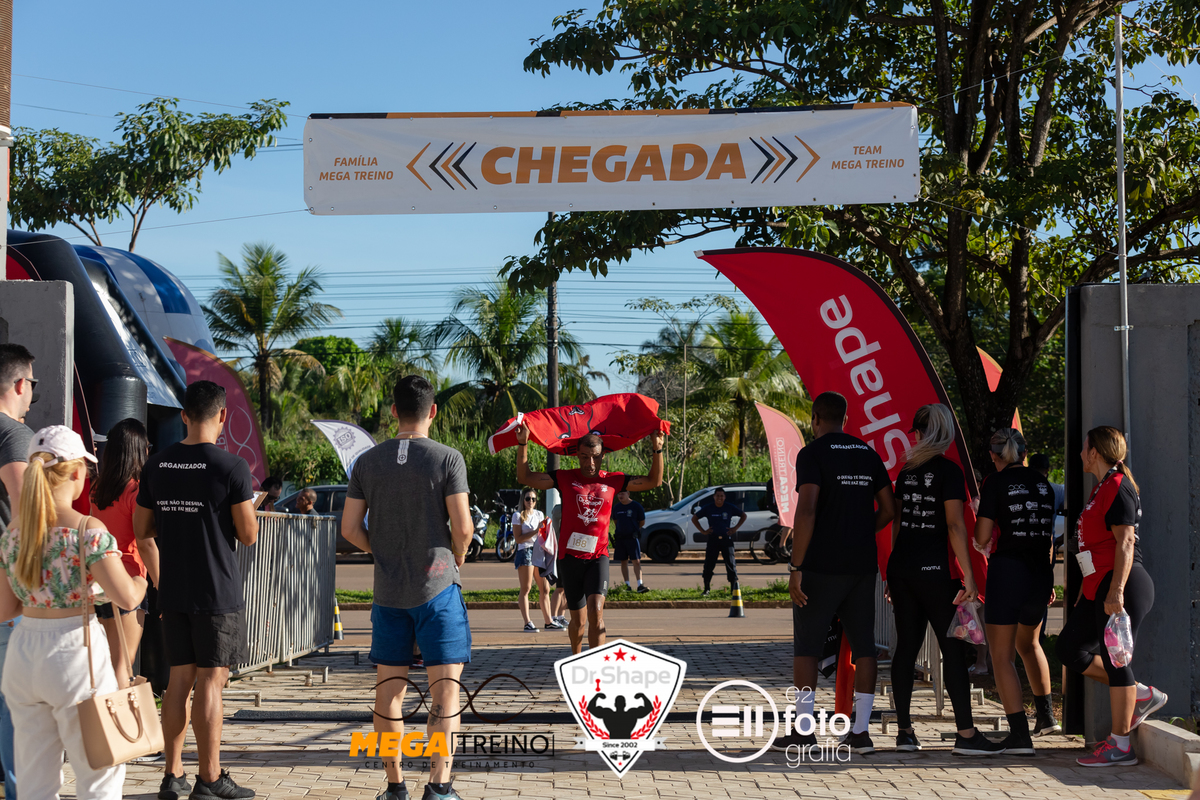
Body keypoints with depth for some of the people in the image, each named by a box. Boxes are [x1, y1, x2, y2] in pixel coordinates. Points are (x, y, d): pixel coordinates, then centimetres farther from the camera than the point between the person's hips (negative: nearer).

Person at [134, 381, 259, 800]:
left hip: (172, 593, 5)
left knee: (179, 677, 12)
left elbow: (142, 531, 12)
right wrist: (249, 509, 10)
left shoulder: (156, 466, 5)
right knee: (210, 681, -1)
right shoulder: (231, 467, -12)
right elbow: (248, 536, -10)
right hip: (218, 593, -5)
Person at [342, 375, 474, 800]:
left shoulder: (367, 462, 4)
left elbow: (350, 528, 4)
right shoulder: (448, 459, -8)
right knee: (445, 687, -1)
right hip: (437, 586, -4)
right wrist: (456, 560, 8)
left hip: (388, 590, 4)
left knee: (389, 689, 10)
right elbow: (463, 528, -12)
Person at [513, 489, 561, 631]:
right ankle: (527, 623, -8)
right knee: (525, 589, -6)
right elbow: (518, 539, -8)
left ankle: (548, 621, 11)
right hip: (525, 551, -5)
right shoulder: (519, 516, 0)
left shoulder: (539, 514, 16)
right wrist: (536, 531, -14)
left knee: (545, 589, 5)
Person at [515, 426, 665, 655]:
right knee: (578, 619, 10)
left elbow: (654, 481, 9)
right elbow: (525, 477, -2)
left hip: (597, 557, 0)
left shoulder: (613, 481, 5)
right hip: (569, 556, 0)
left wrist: (657, 450, -4)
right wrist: (523, 444, -14)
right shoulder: (565, 478, 1)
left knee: (596, 611, -21)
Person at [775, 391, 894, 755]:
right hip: (863, 565, 5)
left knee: (806, 646, 4)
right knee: (863, 646, 8)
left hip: (821, 566, -5)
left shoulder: (812, 454, -8)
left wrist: (796, 568, -16)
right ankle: (860, 731, 8)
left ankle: (803, 730, 3)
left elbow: (807, 511, -18)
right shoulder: (869, 455, 10)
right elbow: (888, 510, 12)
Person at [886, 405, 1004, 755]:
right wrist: (969, 576, -13)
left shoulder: (906, 472, 10)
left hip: (901, 567, 6)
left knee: (906, 646, 8)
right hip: (933, 570, -6)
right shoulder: (948, 470, -7)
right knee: (953, 648, -1)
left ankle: (904, 731, 8)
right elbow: (955, 525, -14)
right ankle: (966, 734, -2)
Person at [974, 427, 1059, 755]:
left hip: (1007, 569, -6)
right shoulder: (1042, 483, 10)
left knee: (1002, 655, 0)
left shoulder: (996, 482, -7)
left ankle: (1020, 734, -6)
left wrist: (982, 543, 14)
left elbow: (982, 538, -10)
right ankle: (1046, 715, 32)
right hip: (1040, 571, 6)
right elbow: (1049, 537, 16)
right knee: (1028, 642, 28)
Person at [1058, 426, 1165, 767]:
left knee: (1114, 660, -7)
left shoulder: (1118, 487, -11)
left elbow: (1125, 542, -20)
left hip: (1123, 586, -10)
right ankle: (1141, 695, 16)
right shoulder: (1101, 489, 19)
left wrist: (1116, 591, -26)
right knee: (1070, 649, 8)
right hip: (1098, 588, 10)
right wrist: (1088, 591, 26)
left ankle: (1120, 745, -1)